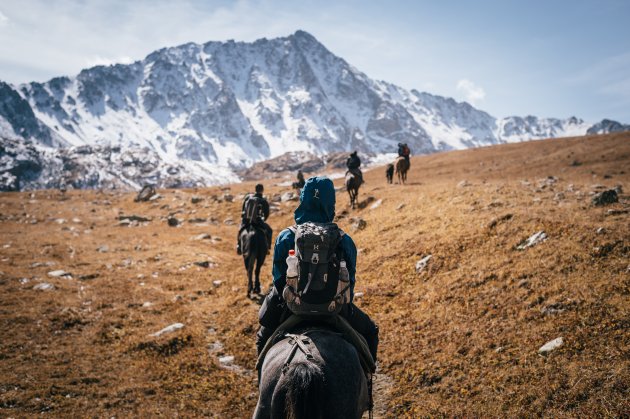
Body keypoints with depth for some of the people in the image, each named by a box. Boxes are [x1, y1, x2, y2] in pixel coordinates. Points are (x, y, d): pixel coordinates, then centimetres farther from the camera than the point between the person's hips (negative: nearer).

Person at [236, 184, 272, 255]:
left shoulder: (248, 196, 5)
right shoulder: (264, 201, -4)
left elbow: (242, 209, 13)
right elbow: (266, 214, -1)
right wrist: (263, 220, 18)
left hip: (245, 220, 3)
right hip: (257, 221, -3)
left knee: (240, 230, 31)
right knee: (269, 230, 17)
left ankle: (238, 246, 20)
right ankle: (267, 247, 7)